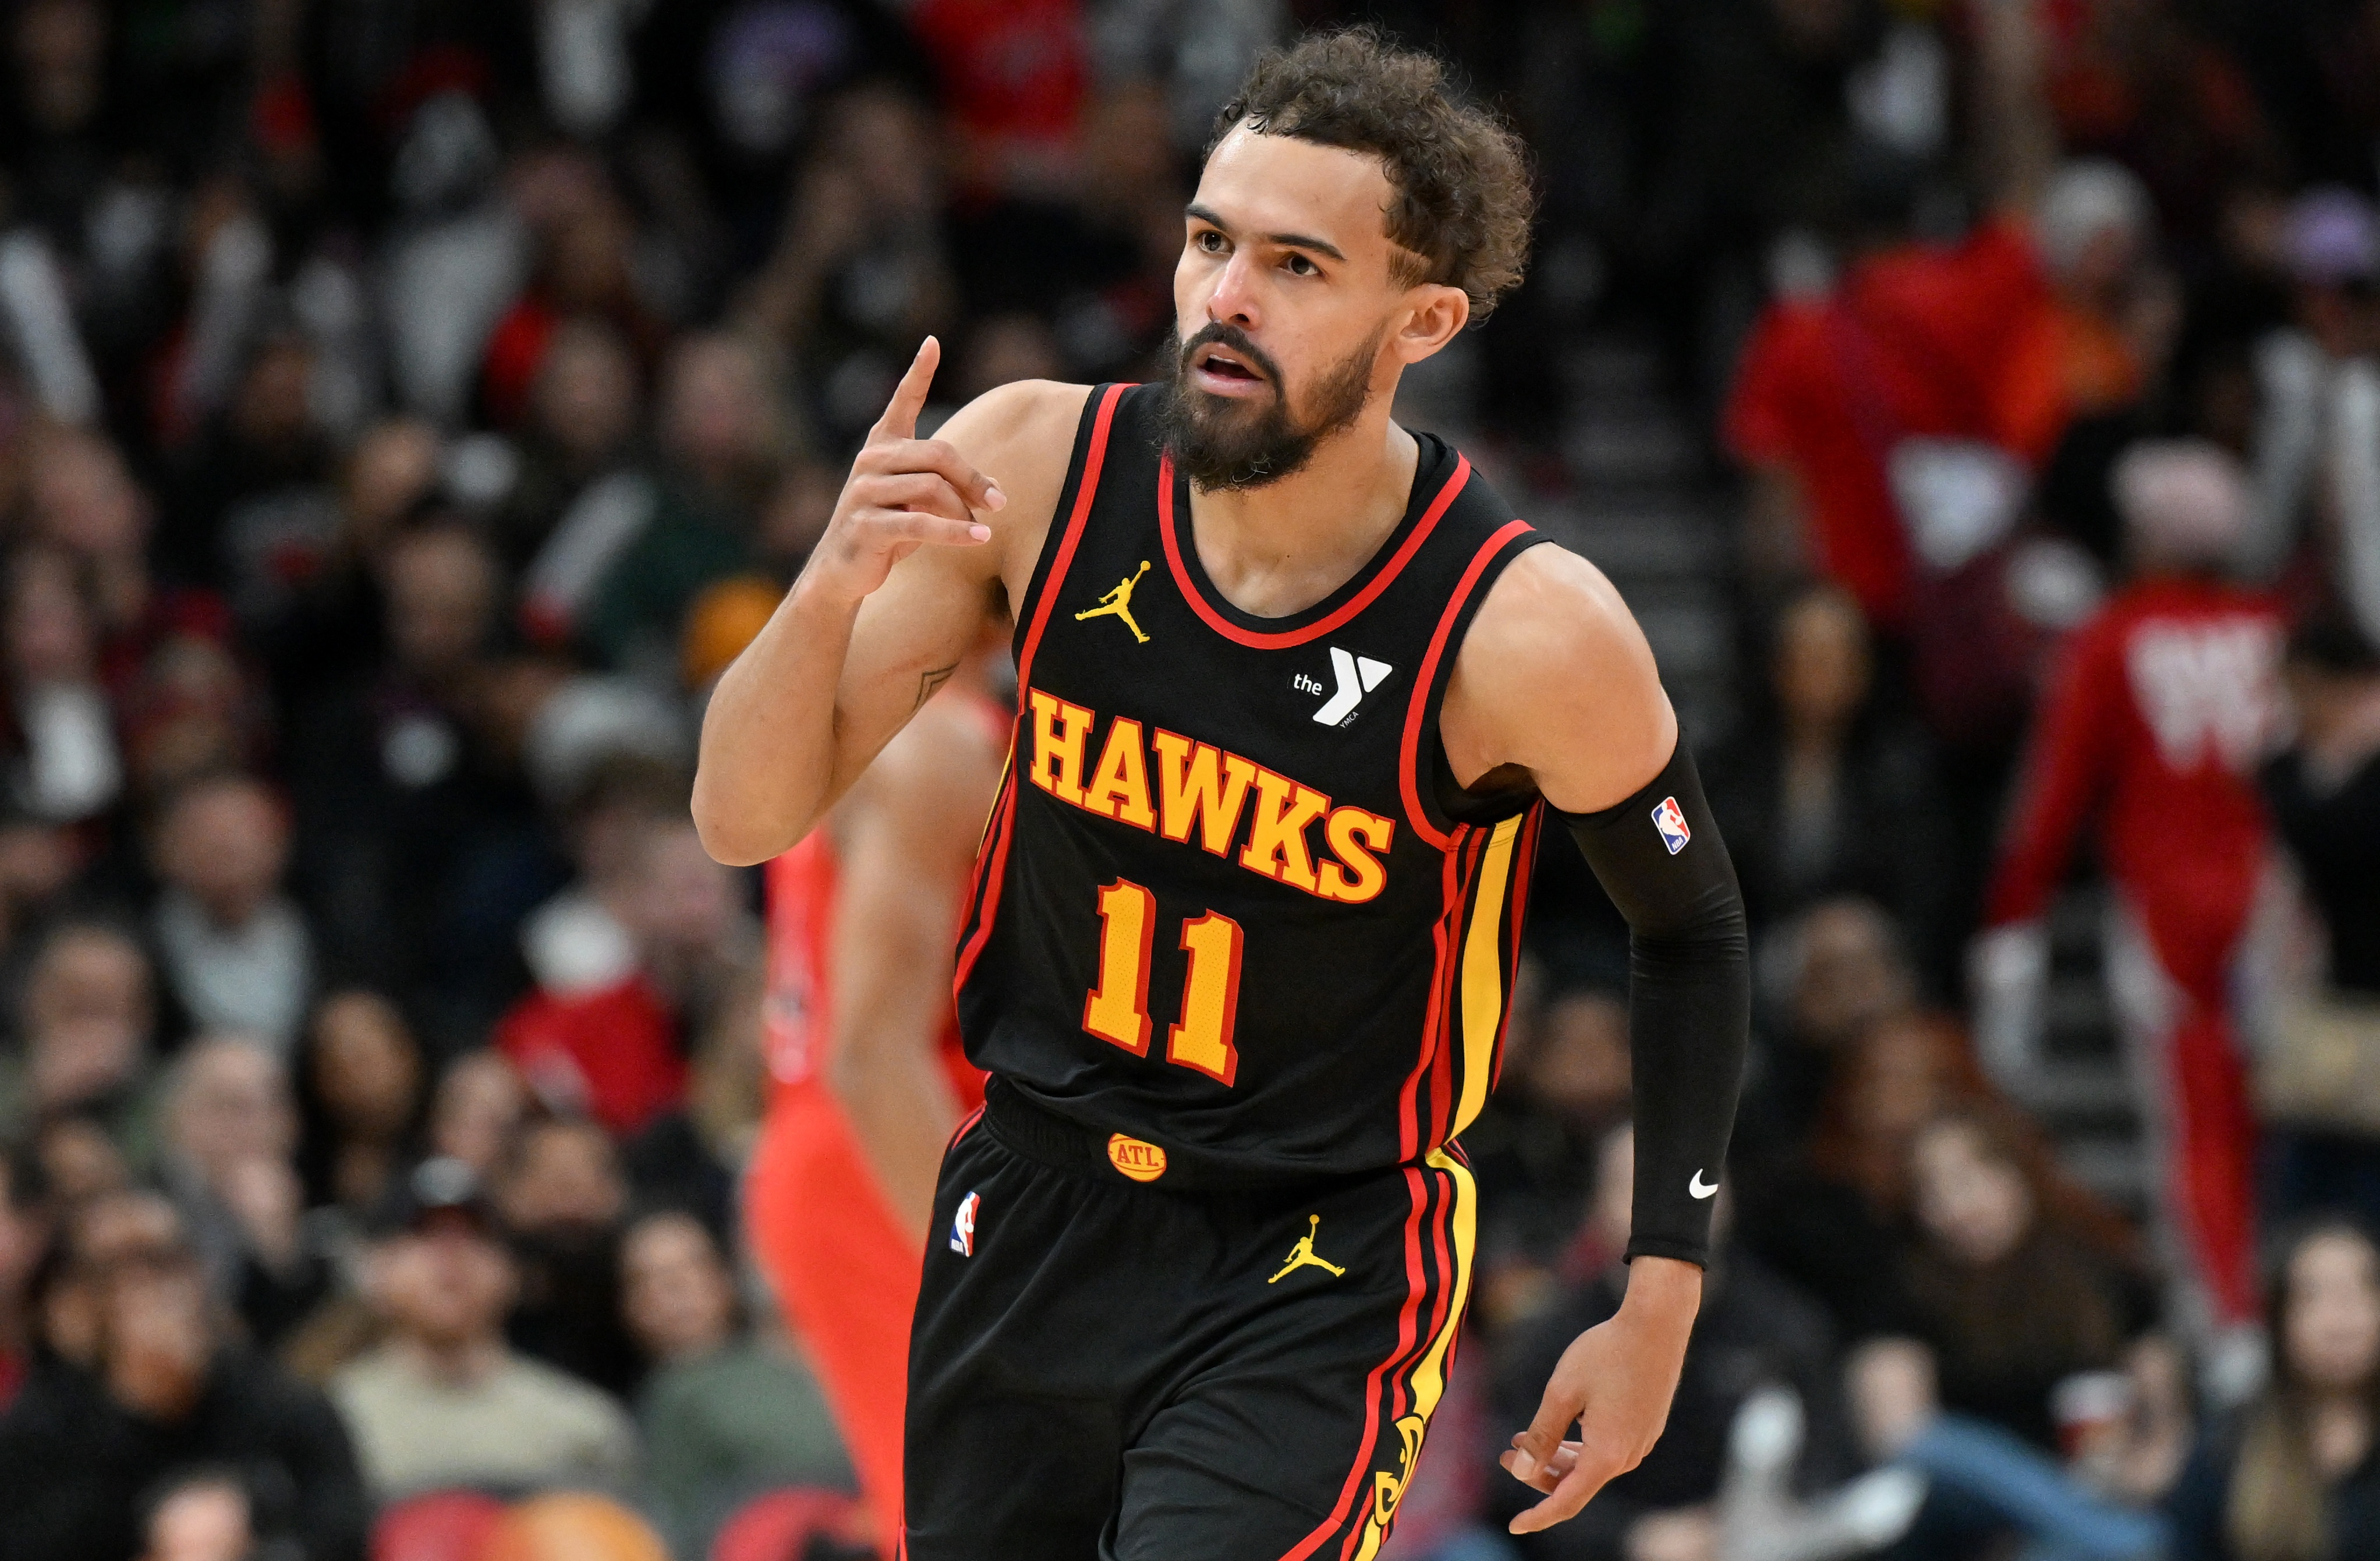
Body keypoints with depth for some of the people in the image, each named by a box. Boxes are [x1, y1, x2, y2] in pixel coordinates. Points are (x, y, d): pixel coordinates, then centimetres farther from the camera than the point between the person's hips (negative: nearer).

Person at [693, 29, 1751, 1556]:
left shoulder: (1529, 631, -20)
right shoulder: (1034, 466, -12)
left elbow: (1695, 935, -2)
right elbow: (746, 819, -7)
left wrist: (1661, 1305, -4)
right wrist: (833, 587, -26)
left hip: (1319, 1273, -4)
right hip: (1034, 1205, 4)